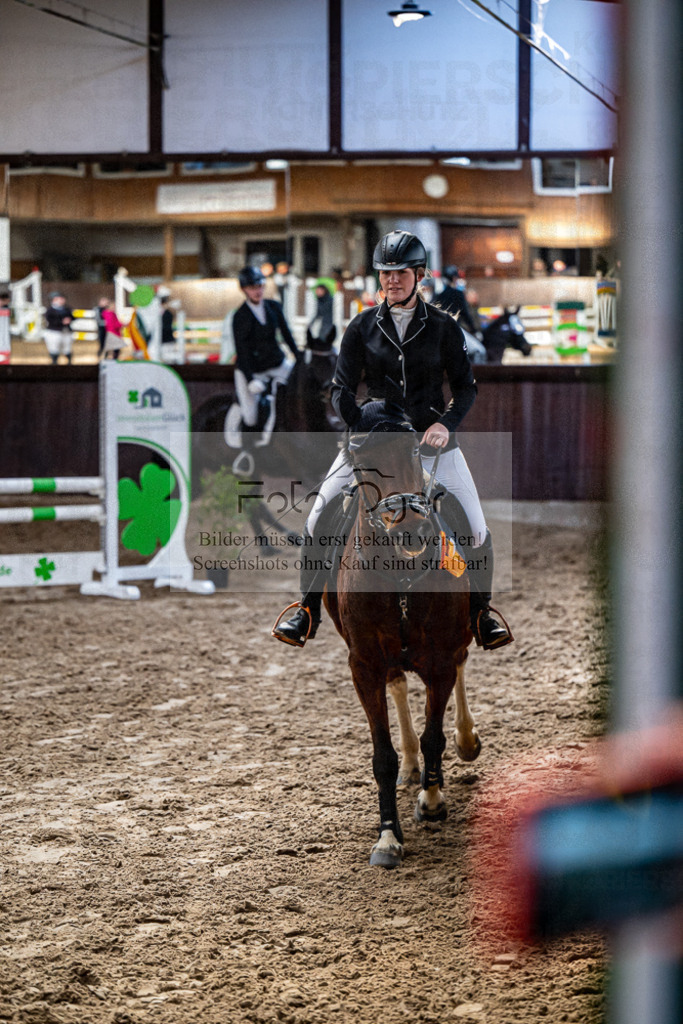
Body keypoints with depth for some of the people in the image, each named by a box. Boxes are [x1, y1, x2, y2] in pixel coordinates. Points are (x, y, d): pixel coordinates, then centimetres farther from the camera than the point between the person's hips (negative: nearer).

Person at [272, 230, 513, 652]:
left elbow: (466, 386, 4)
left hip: (431, 438, -1)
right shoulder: (363, 326, 4)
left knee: (477, 530, -11)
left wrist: (446, 424, -14)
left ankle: (481, 613, 10)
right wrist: (362, 427, -13)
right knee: (318, 521, -11)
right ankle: (307, 609, 6)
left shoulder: (443, 326, 3)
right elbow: (342, 387, 3)